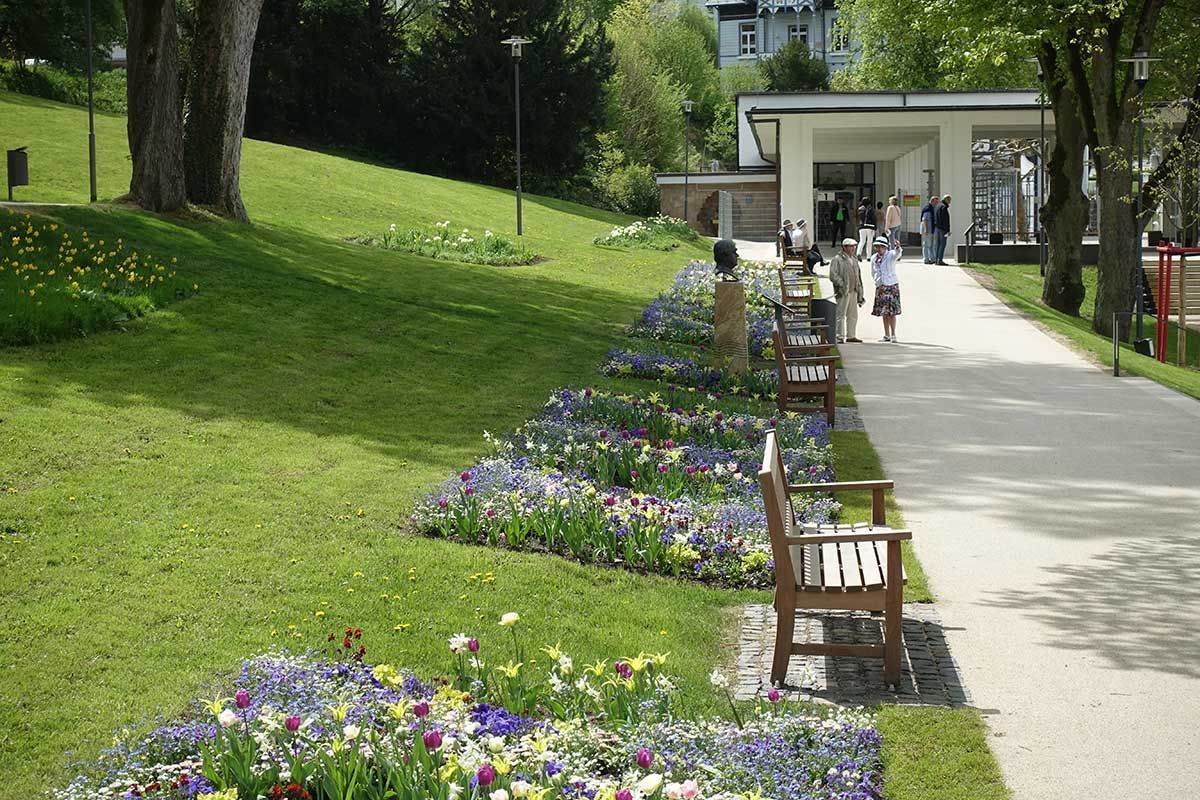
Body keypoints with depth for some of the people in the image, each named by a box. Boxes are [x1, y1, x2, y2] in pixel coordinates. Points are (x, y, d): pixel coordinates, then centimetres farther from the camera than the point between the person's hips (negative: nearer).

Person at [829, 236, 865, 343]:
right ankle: (840, 337, -9)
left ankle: (850, 335, 20)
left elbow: (858, 276, 23)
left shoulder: (854, 259, 18)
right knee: (841, 314, -8)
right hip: (843, 292, -8)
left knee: (853, 315, 12)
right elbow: (833, 275, -13)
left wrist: (860, 293, 18)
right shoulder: (837, 259, -7)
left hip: (853, 291, 8)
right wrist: (842, 285, -21)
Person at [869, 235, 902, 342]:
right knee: (884, 313, 8)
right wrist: (878, 282, 12)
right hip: (880, 288, 5)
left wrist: (898, 248, -53)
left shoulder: (890, 255, -8)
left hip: (892, 286, -5)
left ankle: (893, 335, -3)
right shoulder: (874, 258, 6)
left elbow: (897, 253, -32)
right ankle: (887, 335, 13)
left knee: (891, 312, -7)